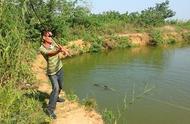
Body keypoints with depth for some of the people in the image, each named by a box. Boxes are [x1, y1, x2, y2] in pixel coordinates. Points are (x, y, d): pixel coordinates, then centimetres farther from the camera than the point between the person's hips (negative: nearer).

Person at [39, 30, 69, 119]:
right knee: (56, 88, -18)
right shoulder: (42, 48, -23)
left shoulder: (52, 42, -5)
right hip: (52, 71, -7)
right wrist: (59, 50, -61)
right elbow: (50, 53, -41)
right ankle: (50, 109, -8)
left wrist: (64, 50, -34)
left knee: (60, 86, 21)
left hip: (60, 68, 7)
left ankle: (56, 97, 49)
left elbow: (59, 47, -9)